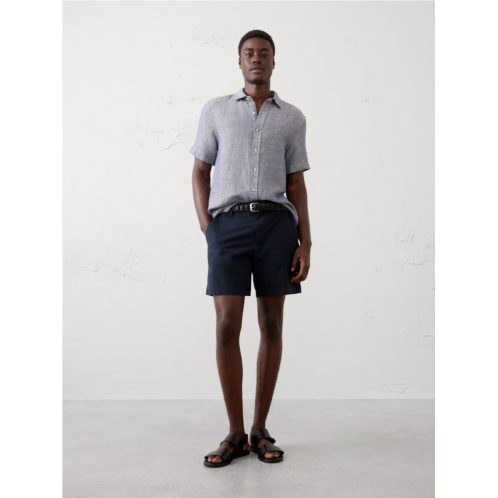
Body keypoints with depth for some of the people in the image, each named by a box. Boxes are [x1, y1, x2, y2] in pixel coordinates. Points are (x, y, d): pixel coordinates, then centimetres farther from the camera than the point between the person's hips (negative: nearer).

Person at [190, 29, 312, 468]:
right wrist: (207, 228, -1)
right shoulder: (216, 110, 15)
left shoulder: (293, 117, 16)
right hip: (228, 222, -1)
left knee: (272, 326, 2)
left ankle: (260, 430, 14)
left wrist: (305, 244, 3)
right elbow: (200, 172, 12)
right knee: (227, 327, -7)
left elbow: (296, 184, 12)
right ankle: (235, 434, 6)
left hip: (277, 222, 1)